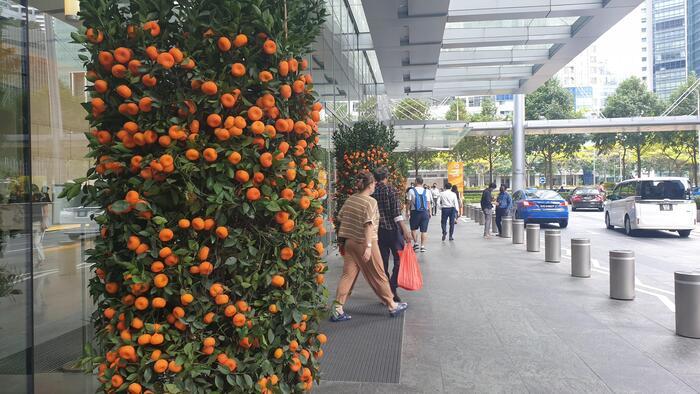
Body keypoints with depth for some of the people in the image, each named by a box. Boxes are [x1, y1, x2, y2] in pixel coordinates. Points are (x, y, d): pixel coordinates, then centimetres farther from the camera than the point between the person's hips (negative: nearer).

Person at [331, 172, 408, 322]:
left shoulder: (350, 199, 5)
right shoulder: (370, 202, -14)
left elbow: (340, 218, 10)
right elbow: (369, 225, -21)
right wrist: (369, 246, -23)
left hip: (350, 242, 6)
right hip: (364, 243, -6)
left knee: (348, 274, 9)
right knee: (378, 275, 7)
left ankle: (337, 310, 7)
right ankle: (392, 306, 22)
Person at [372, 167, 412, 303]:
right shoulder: (390, 189, -7)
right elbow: (396, 211, -16)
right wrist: (405, 230, -17)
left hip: (378, 230, 5)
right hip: (392, 229, -5)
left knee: (383, 262, 10)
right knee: (399, 260, 5)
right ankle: (392, 289, -4)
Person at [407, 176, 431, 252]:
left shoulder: (411, 191, -4)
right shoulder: (426, 191, 3)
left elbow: (409, 203, -4)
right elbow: (428, 203, 3)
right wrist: (430, 213, 11)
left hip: (415, 212, -2)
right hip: (425, 212, 2)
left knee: (413, 229, 17)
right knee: (424, 230, 5)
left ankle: (415, 243, 9)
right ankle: (423, 246, 3)